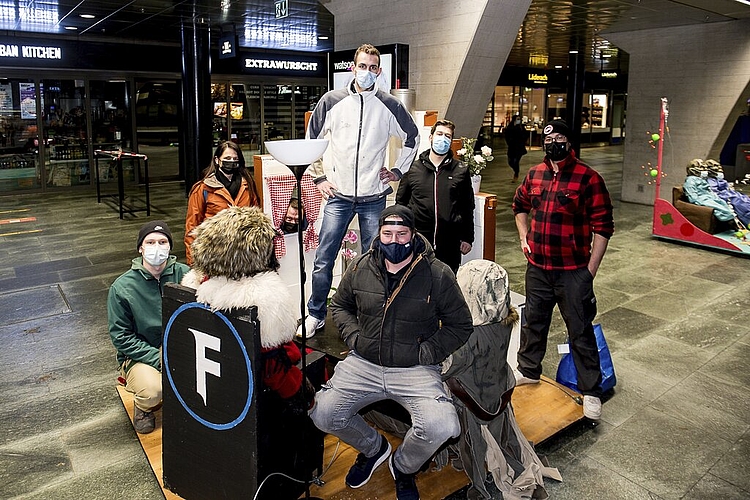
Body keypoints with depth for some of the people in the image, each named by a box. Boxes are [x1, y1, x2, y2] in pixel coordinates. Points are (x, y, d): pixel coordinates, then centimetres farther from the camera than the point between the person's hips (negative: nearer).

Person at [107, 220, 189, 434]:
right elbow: (120, 336, -7)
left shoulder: (185, 275, -4)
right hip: (140, 355, -2)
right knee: (152, 391, -32)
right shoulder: (122, 287, -8)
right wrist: (158, 358, -16)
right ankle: (143, 406, 8)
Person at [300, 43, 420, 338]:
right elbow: (311, 139, 12)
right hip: (338, 195, 0)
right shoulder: (332, 101, 3)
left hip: (373, 198, 0)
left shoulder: (389, 105, 3)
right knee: (323, 260, 1)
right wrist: (319, 177, 6)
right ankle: (316, 315, 18)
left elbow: (413, 137, 17)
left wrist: (398, 170, 11)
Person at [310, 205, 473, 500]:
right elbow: (339, 305, 19)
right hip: (363, 364, 3)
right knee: (323, 415, -14)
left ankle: (404, 466, 12)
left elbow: (460, 325, 2)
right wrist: (353, 337, 2)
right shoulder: (360, 268, 2)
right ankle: (373, 447, 20)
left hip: (415, 370, -2)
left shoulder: (437, 275, -7)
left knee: (441, 428, -26)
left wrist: (426, 353, -10)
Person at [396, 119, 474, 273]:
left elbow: (467, 207, 11)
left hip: (450, 243, 0)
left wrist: (467, 238, 8)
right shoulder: (412, 168, 7)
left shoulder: (461, 171, 8)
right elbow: (401, 202, 11)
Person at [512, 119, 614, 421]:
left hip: (573, 272, -5)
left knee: (581, 332, 5)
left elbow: (603, 227, -11)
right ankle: (528, 371, 40)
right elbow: (520, 205, 24)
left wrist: (590, 271, -13)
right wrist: (524, 237, 10)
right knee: (534, 322, 20)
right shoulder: (534, 175, 5)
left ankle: (591, 392, 19)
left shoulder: (588, 178, -12)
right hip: (537, 268, 5)